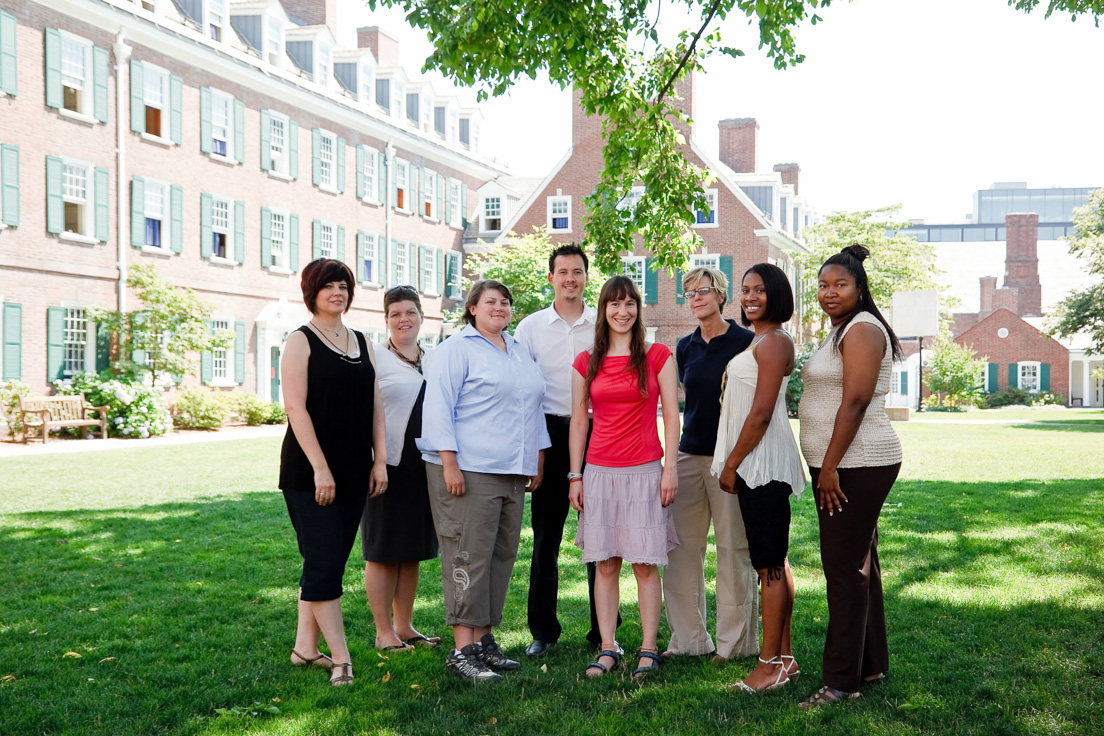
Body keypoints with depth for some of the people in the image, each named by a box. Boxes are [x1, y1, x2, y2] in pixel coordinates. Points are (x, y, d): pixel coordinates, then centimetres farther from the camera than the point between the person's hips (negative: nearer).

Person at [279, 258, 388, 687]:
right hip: (309, 472, -6)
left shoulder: (362, 344, 15)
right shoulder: (301, 342, -4)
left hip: (353, 472, 6)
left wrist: (380, 460, 5)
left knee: (329, 561, 10)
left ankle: (305, 647, 21)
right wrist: (320, 468, -18)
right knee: (323, 563, -6)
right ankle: (340, 659, -2)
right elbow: (295, 407, -12)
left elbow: (375, 406, 14)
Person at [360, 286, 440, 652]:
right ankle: (384, 632, 11)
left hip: (425, 467, 5)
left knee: (413, 551, 12)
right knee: (383, 551, 1)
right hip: (388, 466, -5)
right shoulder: (374, 361, -2)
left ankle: (404, 626, 22)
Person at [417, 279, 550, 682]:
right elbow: (438, 407, -10)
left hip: (512, 473, 8)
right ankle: (462, 649, -3)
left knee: (501, 556, 8)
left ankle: (484, 640, 16)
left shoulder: (519, 351, 20)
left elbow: (534, 407, 25)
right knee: (468, 556, -7)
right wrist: (449, 463, -17)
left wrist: (537, 462, 19)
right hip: (468, 470, -7)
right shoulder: (456, 349, -3)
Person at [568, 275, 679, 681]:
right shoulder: (587, 362, 9)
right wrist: (575, 476, 6)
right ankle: (607, 648, 12)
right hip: (600, 472, 2)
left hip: (644, 471, -2)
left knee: (645, 564, -1)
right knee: (605, 563, 5)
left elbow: (671, 415, 1)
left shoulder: (657, 355, 3)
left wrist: (670, 467, -6)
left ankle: (648, 650, 7)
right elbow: (578, 420, 10)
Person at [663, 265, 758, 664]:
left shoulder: (745, 342, -5)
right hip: (689, 454, 6)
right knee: (682, 548, 6)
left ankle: (733, 642, 11)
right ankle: (689, 638, 17)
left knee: (734, 548, 0)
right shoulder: (686, 347, 11)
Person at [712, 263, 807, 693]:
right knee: (774, 561, 13)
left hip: (762, 462, -11)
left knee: (769, 564, -6)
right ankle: (783, 656, 21)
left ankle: (770, 665, 0)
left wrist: (732, 463, -13)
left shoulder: (773, 342, -13)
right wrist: (733, 462, 16)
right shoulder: (761, 341, 19)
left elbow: (761, 413, -18)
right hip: (757, 463, 11)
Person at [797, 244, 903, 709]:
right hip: (844, 464, 11)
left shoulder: (862, 329, -12)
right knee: (859, 563, 15)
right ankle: (871, 665, 26)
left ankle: (842, 681, -2)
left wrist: (830, 468, -21)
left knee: (845, 568, -8)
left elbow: (855, 401, -20)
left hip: (856, 465, -11)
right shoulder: (842, 330, 20)